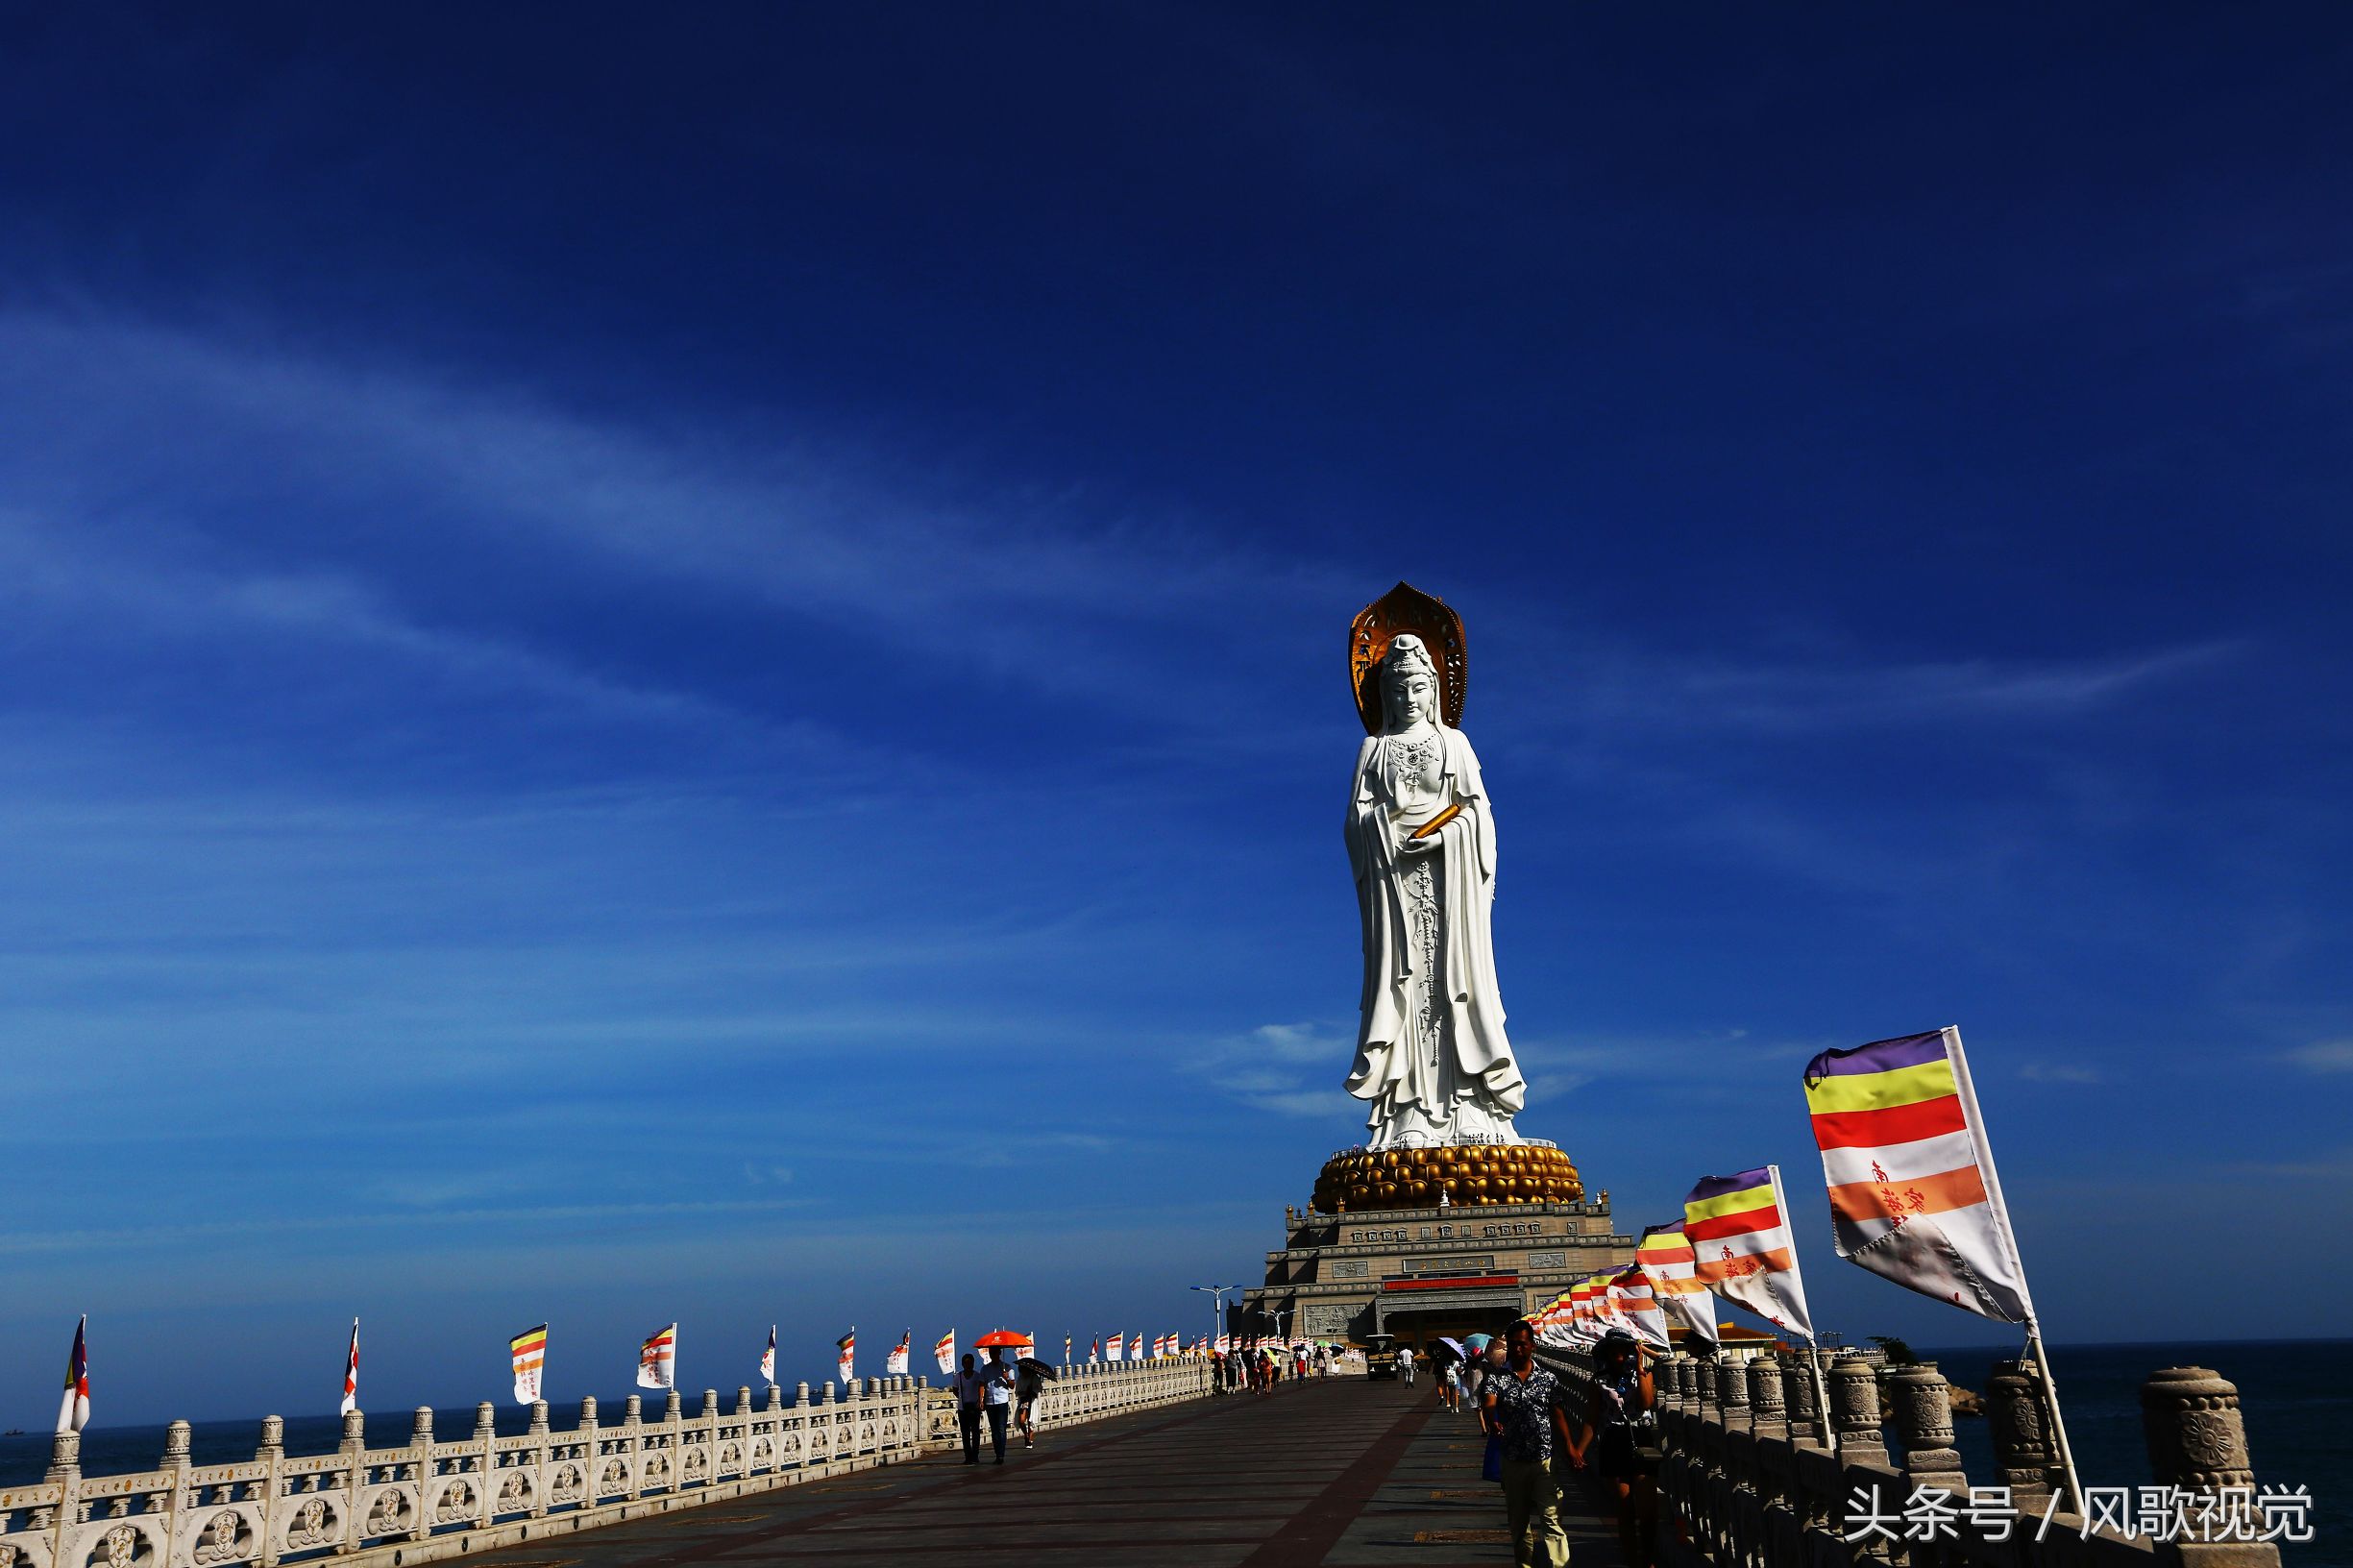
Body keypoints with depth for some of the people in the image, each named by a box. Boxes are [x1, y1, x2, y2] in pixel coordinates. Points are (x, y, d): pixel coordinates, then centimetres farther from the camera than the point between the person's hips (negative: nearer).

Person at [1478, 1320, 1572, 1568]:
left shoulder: (1548, 1379, 2)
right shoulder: (1495, 1378, -3)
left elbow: (1558, 1415, 7)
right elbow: (1488, 1405, -21)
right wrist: (1493, 1422, -44)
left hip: (1545, 1460, -1)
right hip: (1513, 1461, 1)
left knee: (1551, 1519, -8)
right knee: (1518, 1521, 11)